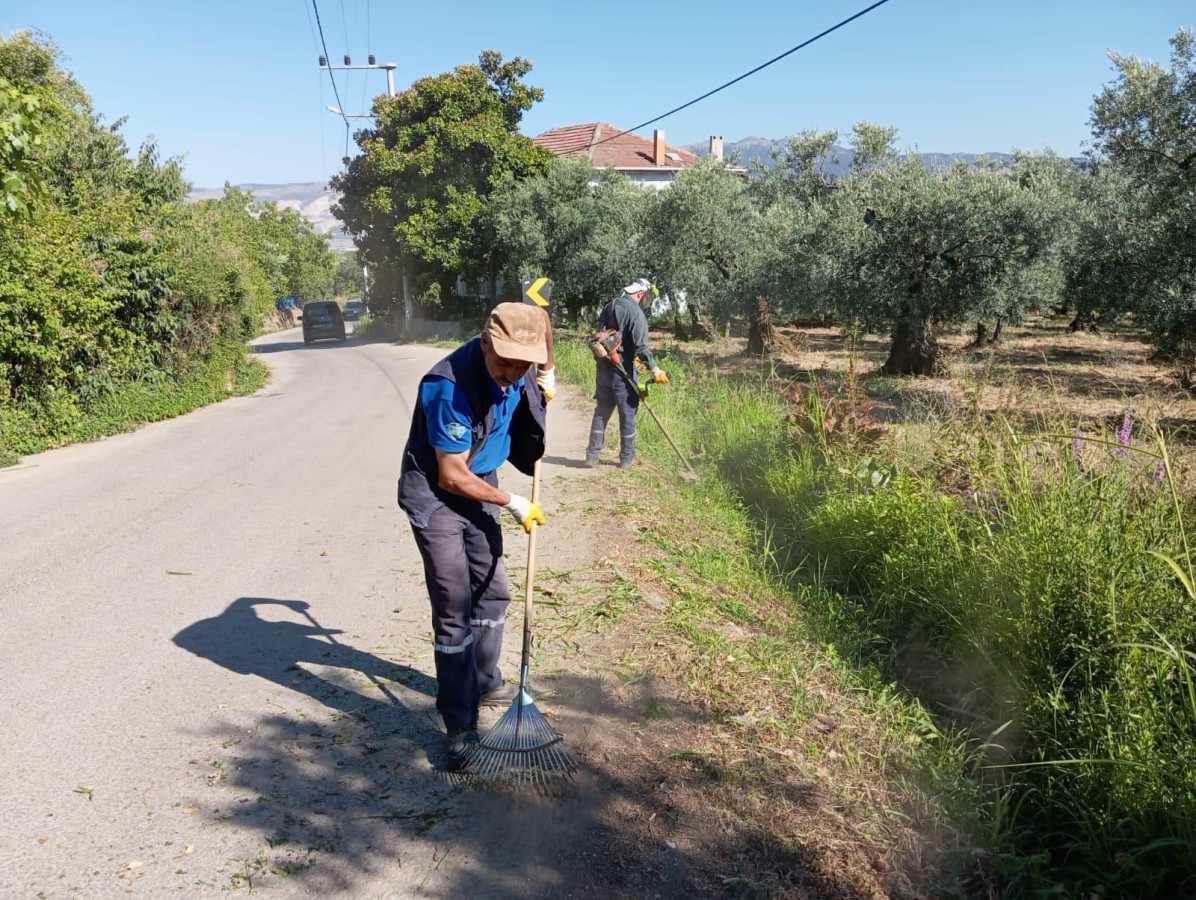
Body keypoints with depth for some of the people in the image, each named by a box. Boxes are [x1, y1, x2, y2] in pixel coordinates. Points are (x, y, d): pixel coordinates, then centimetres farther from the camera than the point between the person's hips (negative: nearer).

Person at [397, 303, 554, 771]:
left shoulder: (517, 369, -12)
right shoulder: (448, 386, -32)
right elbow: (452, 477, -25)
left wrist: (544, 385, -5)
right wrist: (512, 503, -13)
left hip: (479, 486, 8)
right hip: (435, 494, -7)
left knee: (493, 591, 19)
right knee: (454, 610, -7)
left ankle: (483, 682, 41)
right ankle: (460, 727, 3)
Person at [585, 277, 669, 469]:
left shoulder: (608, 308, 12)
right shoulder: (635, 312, -13)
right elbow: (641, 345, -21)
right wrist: (654, 368, -21)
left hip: (603, 367, 7)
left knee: (602, 412, 13)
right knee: (627, 413, 4)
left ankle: (592, 455, 12)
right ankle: (627, 457, 11)